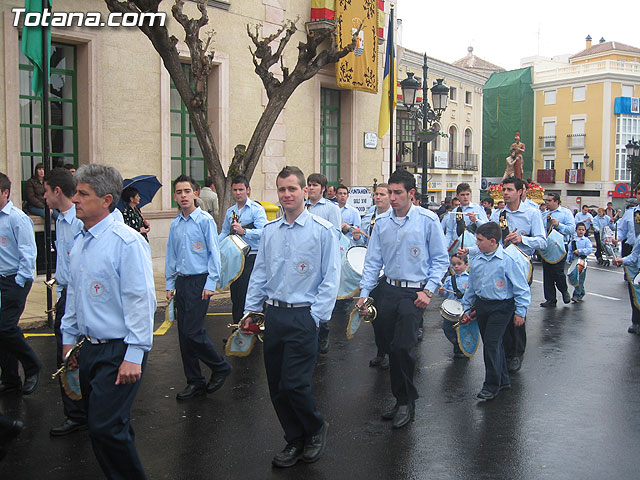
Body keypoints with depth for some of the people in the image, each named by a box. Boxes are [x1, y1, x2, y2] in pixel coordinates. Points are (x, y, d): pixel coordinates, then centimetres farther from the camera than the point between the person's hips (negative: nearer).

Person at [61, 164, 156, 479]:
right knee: (99, 426, 15)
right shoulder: (79, 243, 10)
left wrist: (134, 356, -21)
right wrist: (68, 339, 21)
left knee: (106, 427, -9)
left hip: (119, 352, -8)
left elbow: (141, 301, -20)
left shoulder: (127, 242, -17)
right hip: (89, 347, 8)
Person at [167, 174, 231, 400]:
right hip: (181, 282, 6)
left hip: (200, 281, -6)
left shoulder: (205, 220, -6)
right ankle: (194, 382, 18)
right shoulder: (174, 224, 11)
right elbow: (171, 256, 17)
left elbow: (214, 253, -7)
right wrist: (170, 284, 14)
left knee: (192, 332, -12)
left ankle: (220, 367, 12)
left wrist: (211, 283, -12)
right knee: (183, 334, 7)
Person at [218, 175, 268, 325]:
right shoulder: (230, 211, 17)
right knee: (235, 295, 10)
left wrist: (244, 231, -31)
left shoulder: (257, 209, -4)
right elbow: (224, 233, 21)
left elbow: (261, 232, -17)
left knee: (248, 295, -10)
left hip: (251, 258, -6)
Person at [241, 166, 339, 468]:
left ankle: (316, 429, 21)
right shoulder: (269, 230, 10)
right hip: (273, 314, 6)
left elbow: (330, 280, -7)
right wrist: (251, 310, 9)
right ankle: (295, 441, 28)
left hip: (303, 316, -5)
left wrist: (315, 316, -12)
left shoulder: (322, 230, -6)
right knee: (276, 385, 10)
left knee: (294, 384, -8)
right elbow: (259, 273, 15)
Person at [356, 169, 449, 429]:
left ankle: (407, 403, 8)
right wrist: (364, 293, 1)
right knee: (392, 349, 8)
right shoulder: (382, 222, 5)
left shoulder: (428, 220, -6)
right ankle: (400, 400, 24)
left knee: (403, 347, -12)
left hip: (415, 293, -4)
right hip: (388, 290, 5)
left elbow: (441, 259, -2)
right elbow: (373, 261, 8)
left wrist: (428, 290, -10)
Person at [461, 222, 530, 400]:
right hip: (481, 305, 7)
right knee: (490, 343, 14)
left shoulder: (508, 260, -14)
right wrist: (466, 308, 17)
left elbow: (522, 288, -9)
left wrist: (520, 312, -10)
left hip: (501, 307, -7)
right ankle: (503, 380, 30)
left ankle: (492, 385, 2)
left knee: (492, 343, -11)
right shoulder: (477, 261, 4)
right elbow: (471, 286, 16)